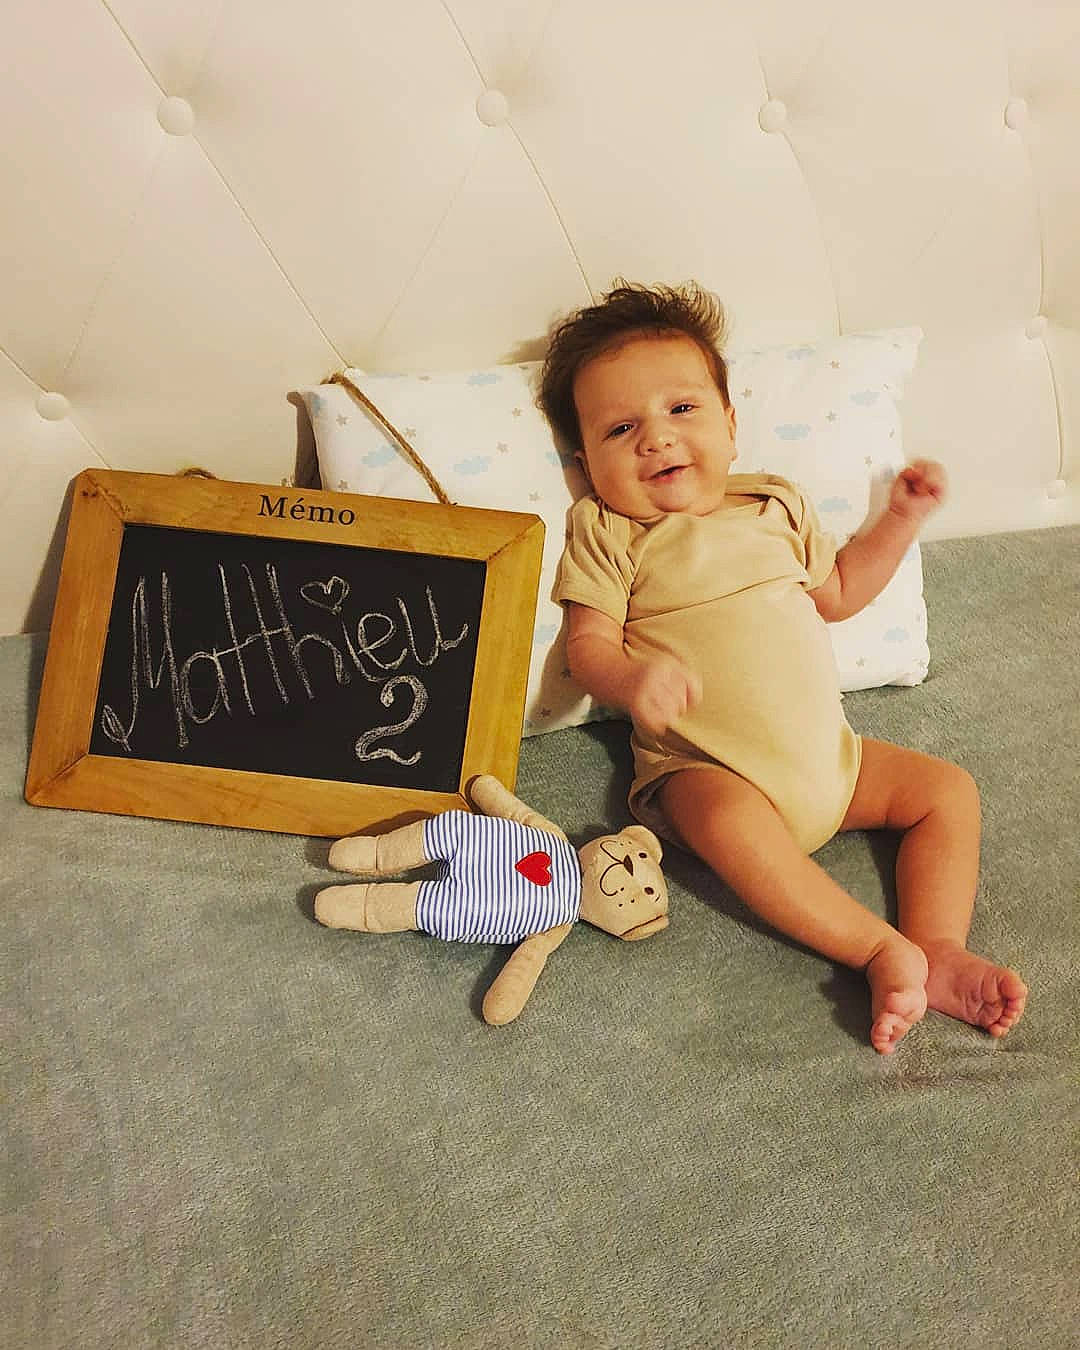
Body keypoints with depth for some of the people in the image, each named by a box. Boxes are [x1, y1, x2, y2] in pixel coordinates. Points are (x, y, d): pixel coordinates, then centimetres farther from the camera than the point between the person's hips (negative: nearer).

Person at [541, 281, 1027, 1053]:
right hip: (707, 770, -5)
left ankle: (940, 951, -10)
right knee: (728, 819, -36)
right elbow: (587, 644, -8)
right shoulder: (606, 534, 0)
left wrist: (901, 518, 15)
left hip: (830, 753, 6)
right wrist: (632, 680, -31)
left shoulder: (775, 505, 14)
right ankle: (882, 951, -27)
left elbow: (838, 592, 25)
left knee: (949, 789, -1)